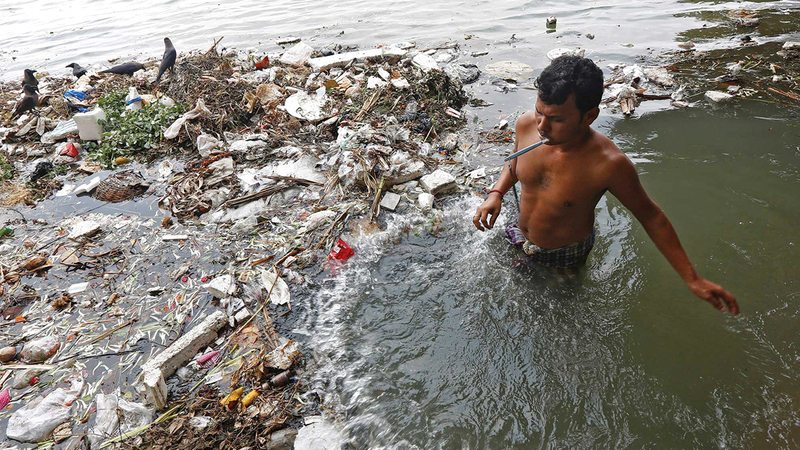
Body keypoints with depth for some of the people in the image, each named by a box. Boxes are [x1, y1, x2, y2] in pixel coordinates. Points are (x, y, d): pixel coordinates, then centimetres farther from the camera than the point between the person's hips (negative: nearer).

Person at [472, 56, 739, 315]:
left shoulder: (608, 164, -35)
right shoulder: (527, 125, -22)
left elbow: (650, 216, -19)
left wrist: (693, 280, -14)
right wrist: (496, 194, -16)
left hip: (562, 258, -4)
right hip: (518, 236, 4)